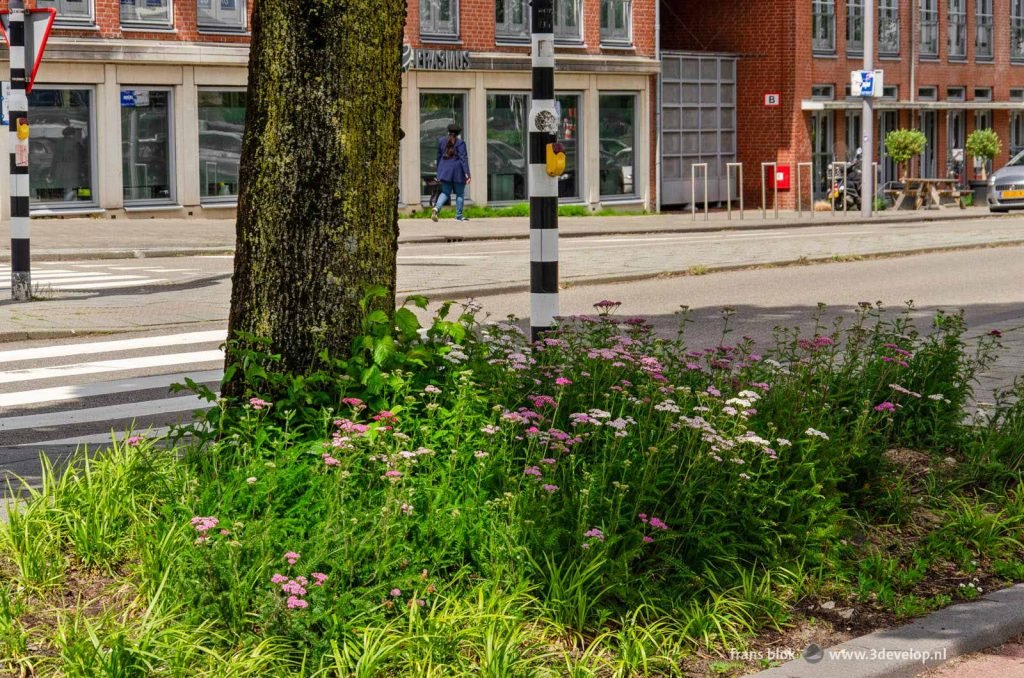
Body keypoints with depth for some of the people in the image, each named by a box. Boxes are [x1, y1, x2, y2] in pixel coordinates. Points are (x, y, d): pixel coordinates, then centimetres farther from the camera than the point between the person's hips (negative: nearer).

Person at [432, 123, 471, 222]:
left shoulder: (441, 141, 6)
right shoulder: (460, 143, -8)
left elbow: (439, 157, 14)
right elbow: (463, 158, -14)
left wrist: (439, 171, 24)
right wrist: (467, 174, -17)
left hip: (445, 171, 4)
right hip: (458, 171, -4)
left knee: (445, 192, 7)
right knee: (460, 193, 10)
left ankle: (436, 208, -21)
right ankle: (458, 216, 11)